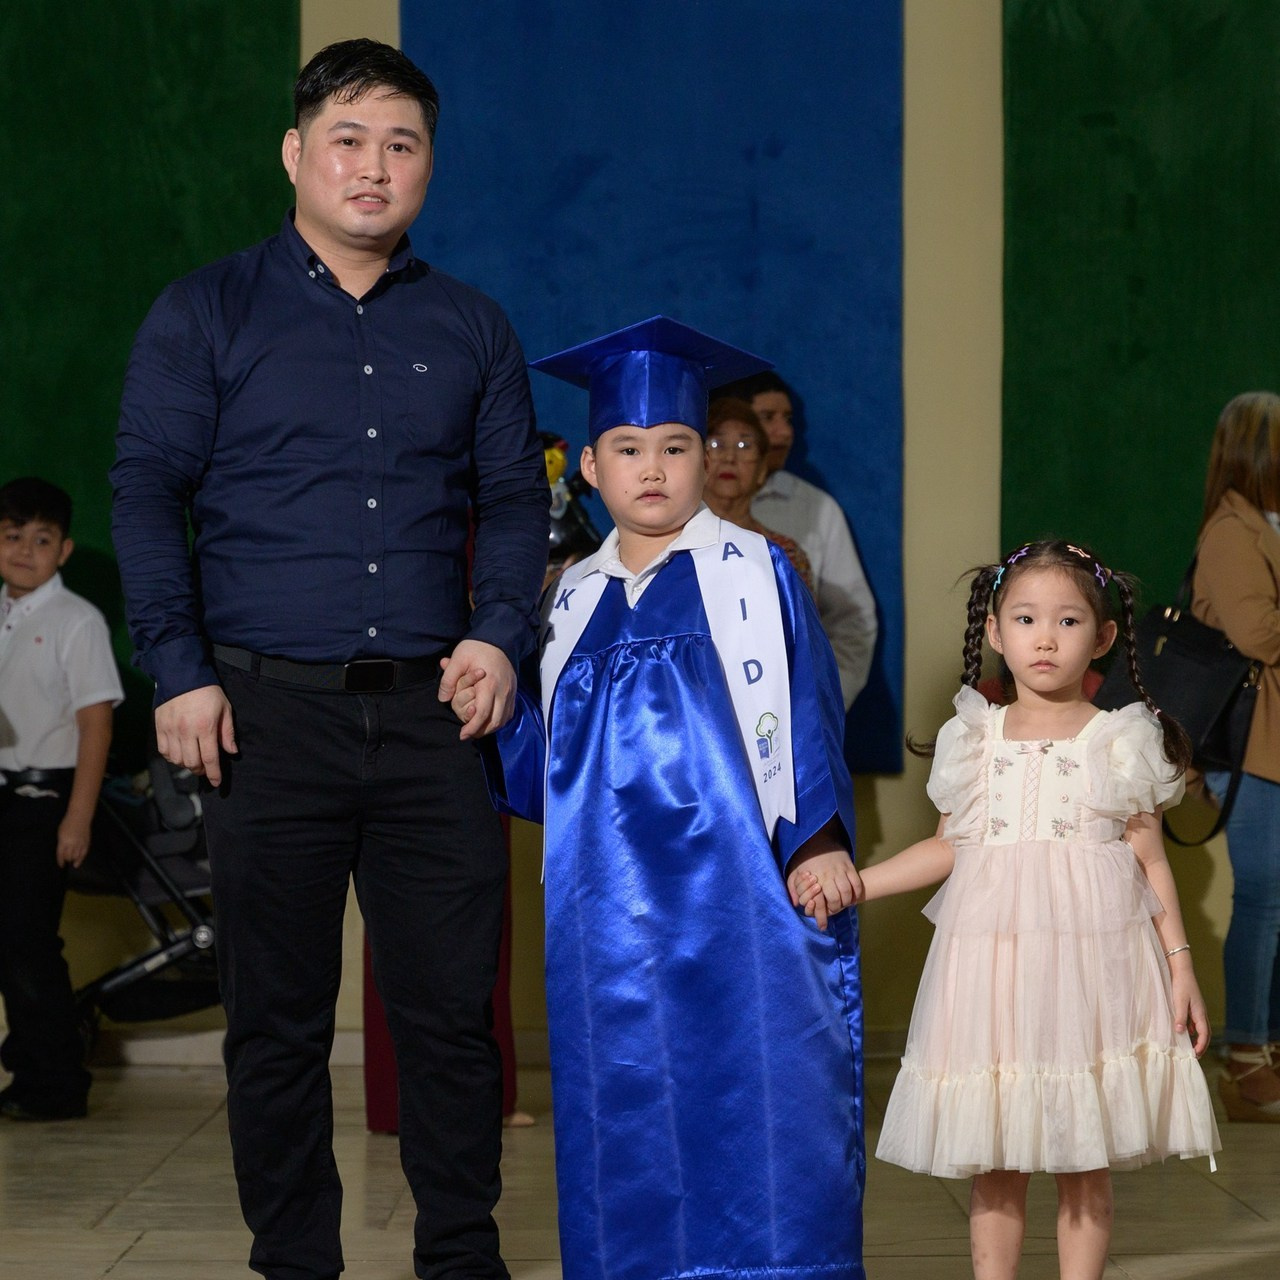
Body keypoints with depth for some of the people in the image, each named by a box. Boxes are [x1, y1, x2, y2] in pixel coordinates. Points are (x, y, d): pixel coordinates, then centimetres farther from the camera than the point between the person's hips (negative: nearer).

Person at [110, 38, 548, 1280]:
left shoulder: (471, 329, 14)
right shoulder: (205, 315, 7)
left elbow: (514, 499, 14)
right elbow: (147, 493, 1)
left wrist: (500, 632, -4)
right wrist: (179, 671, -8)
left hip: (429, 712, 2)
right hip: (270, 710, -2)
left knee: (452, 1007, 2)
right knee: (277, 1016, 4)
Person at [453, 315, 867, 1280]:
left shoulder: (753, 575, 2)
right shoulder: (572, 602, 14)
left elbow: (801, 712, -2)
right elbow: (549, 765, 15)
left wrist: (816, 839, -11)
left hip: (734, 883, -4)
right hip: (611, 901, 4)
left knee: (756, 1082, -5)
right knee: (626, 1098, 4)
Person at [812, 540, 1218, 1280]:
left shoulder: (1120, 742, 3)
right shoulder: (977, 740, 9)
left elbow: (1151, 861, 4)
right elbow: (950, 848, 14)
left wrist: (1181, 962, -2)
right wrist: (853, 884, 6)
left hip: (1089, 955, -2)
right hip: (993, 953, 2)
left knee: (1086, 1163, 2)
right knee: (992, 1163, 5)